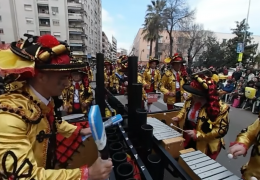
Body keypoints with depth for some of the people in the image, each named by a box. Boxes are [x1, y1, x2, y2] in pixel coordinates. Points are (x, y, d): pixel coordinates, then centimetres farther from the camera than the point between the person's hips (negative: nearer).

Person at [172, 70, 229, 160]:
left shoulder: (220, 108, -24)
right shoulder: (191, 100, -6)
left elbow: (221, 129, -22)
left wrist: (198, 134, -27)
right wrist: (178, 118, -6)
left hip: (205, 147, -5)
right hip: (186, 141, 5)